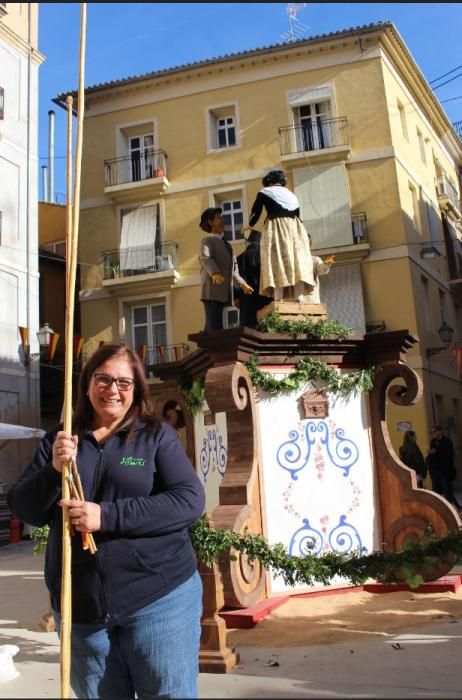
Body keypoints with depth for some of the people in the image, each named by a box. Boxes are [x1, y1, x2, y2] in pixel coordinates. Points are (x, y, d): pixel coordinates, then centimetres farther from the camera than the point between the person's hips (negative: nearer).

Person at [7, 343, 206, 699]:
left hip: (159, 598, -2)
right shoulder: (58, 441, 7)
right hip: (80, 607, 3)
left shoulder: (156, 435, -1)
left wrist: (107, 516, -20)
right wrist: (54, 470, -17)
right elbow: (24, 509, 4)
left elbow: (189, 501, -11)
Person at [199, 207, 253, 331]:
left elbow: (232, 269, 34)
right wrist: (214, 273, -37)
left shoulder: (226, 244, 27)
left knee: (211, 327, 5)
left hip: (223, 292, 8)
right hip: (212, 291, -8)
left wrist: (242, 284, 28)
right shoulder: (208, 240, 0)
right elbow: (205, 258, -20)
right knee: (215, 328, -16)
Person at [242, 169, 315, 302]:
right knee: (297, 262, -1)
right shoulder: (291, 195, 25)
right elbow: (297, 215, 21)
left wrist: (249, 226, 26)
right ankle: (299, 298, -11)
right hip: (295, 228, 4)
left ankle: (278, 299, -21)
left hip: (275, 228, -4)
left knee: (277, 263, -10)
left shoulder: (264, 192, 12)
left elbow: (255, 213, 8)